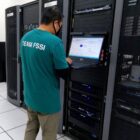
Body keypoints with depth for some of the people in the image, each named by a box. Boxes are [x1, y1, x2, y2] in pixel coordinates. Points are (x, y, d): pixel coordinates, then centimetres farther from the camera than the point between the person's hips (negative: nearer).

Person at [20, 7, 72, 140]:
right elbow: (64, 73, -18)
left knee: (31, 129, 27)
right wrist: (66, 62, 4)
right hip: (47, 100, -7)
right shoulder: (55, 42, -22)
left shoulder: (25, 37, 1)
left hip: (29, 96, 7)